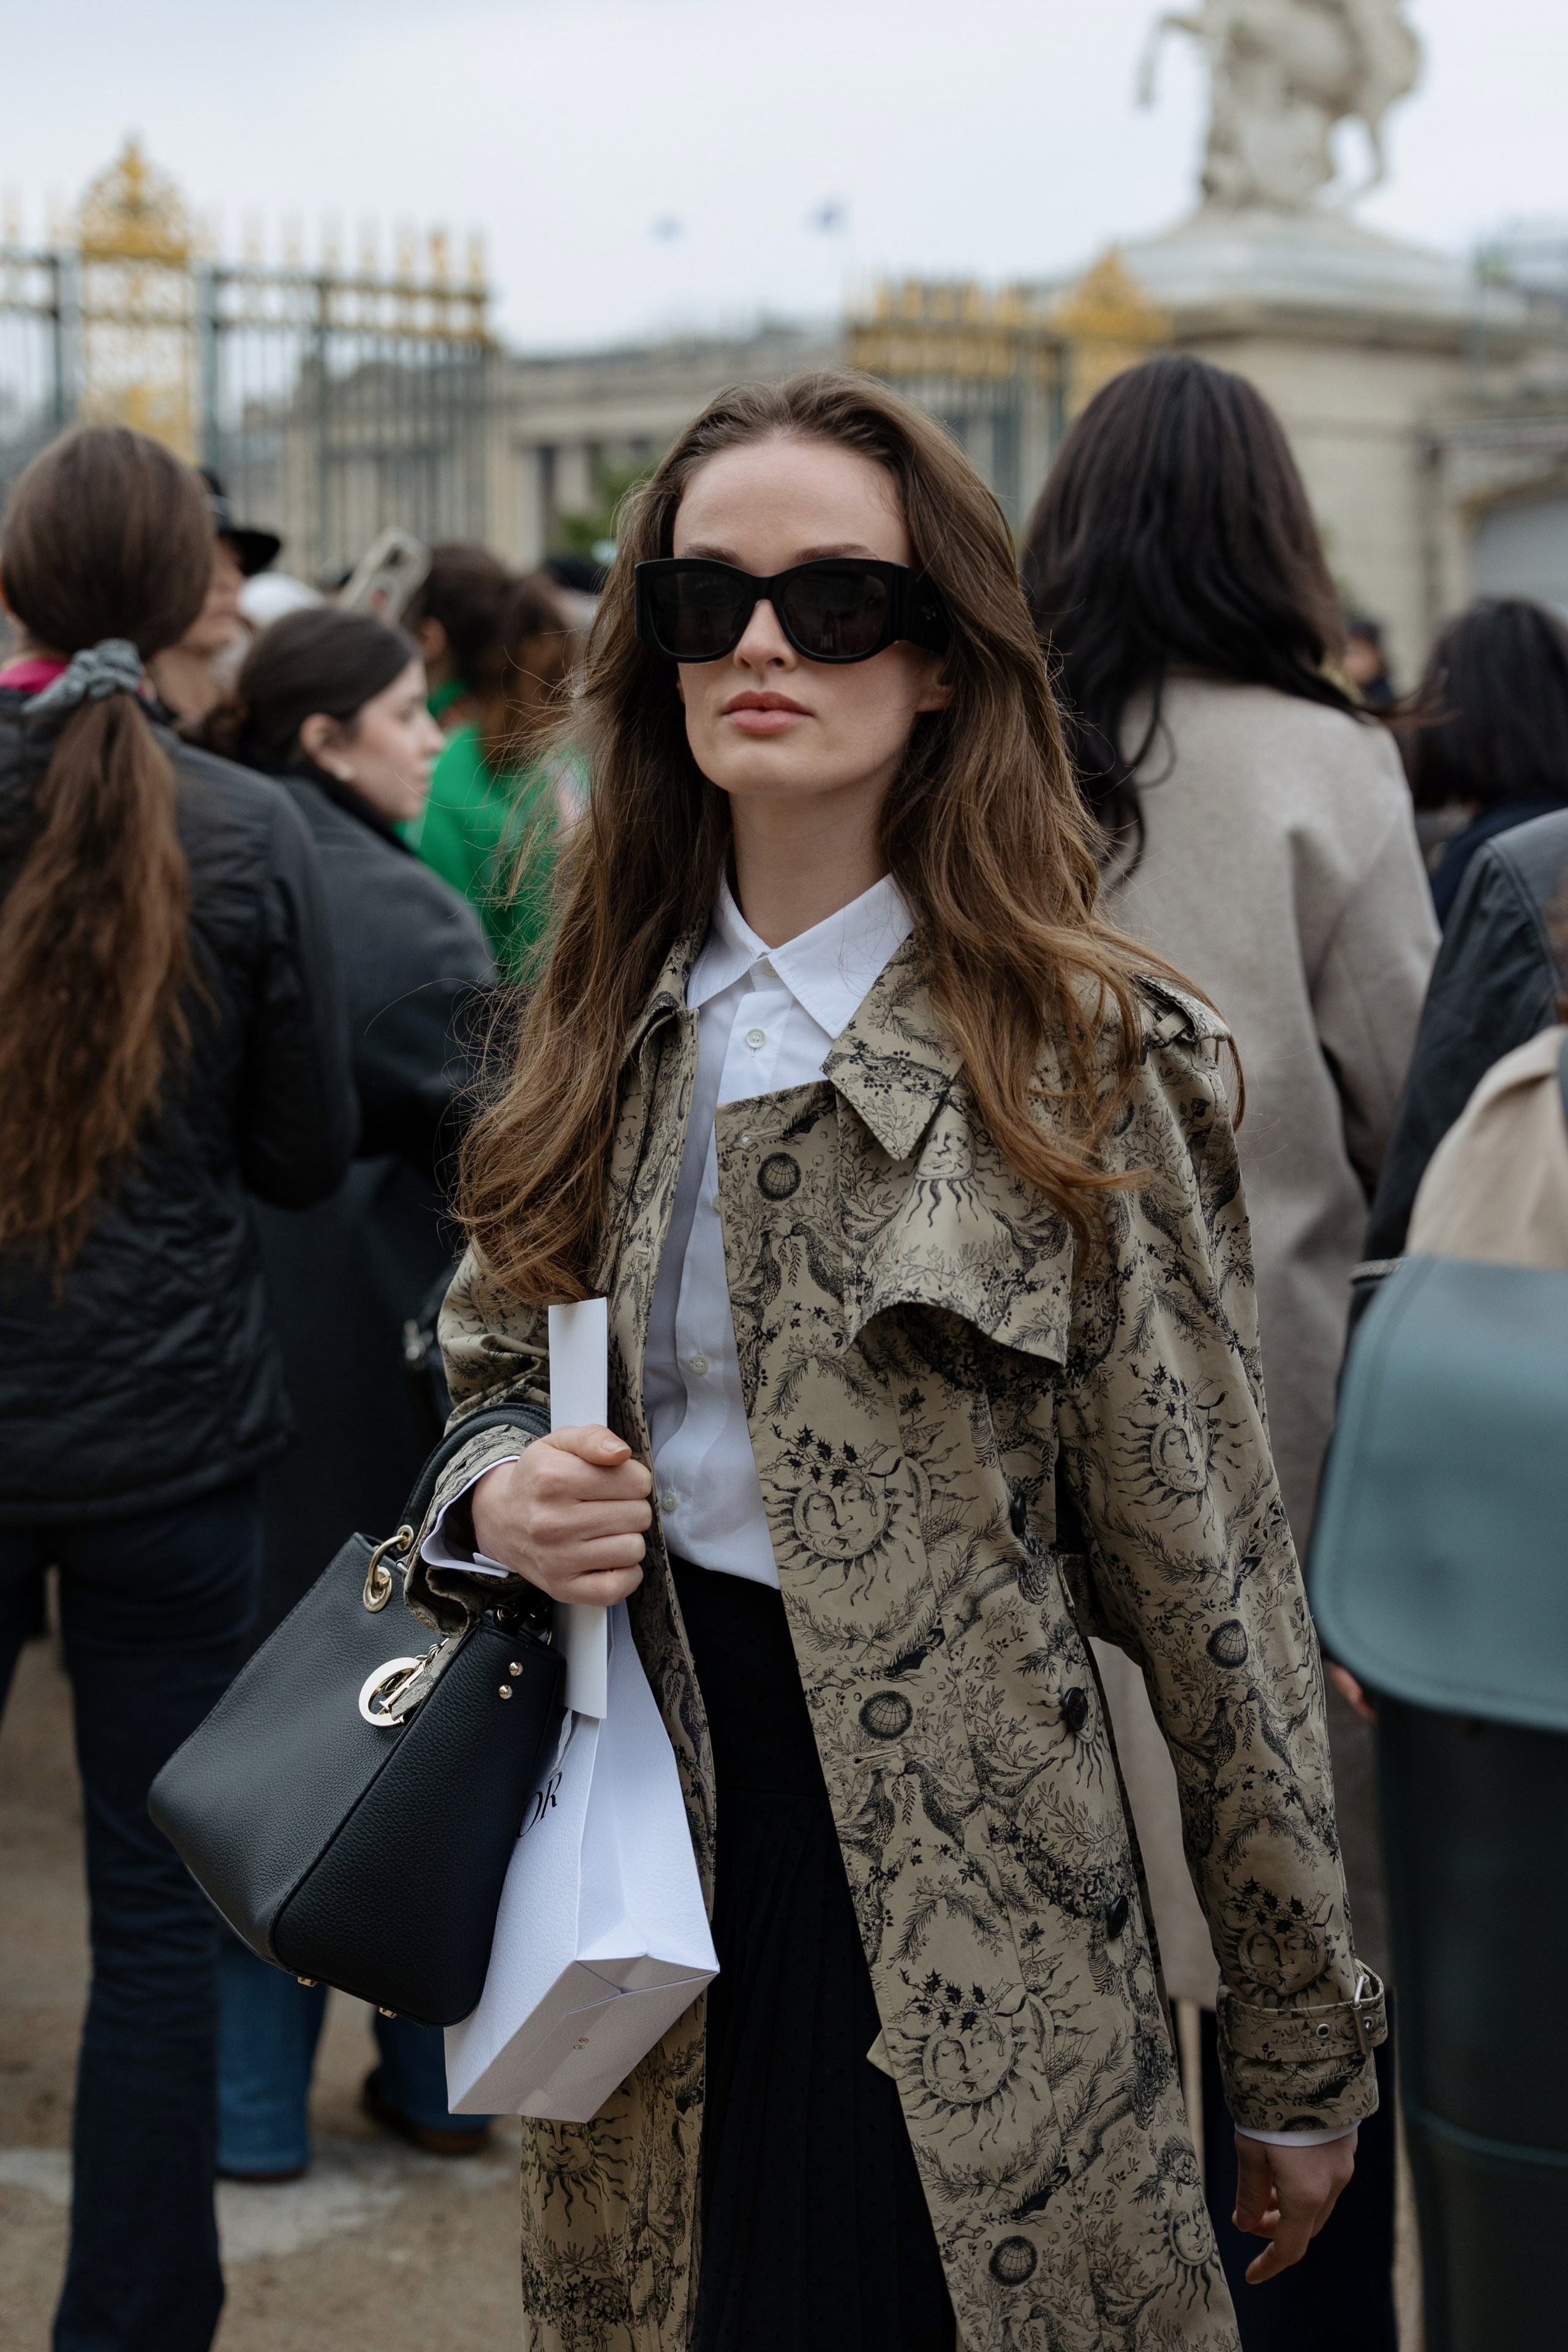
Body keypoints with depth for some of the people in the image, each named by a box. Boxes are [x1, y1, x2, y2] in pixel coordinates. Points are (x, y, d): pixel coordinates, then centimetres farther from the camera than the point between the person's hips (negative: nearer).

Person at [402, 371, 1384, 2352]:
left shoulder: (1085, 1056, -10)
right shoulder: (606, 1017, 5)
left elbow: (1208, 1578, -8)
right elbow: (494, 1375, 18)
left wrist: (1301, 2048, -3)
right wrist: (499, 1500, -8)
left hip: (953, 1878, -4)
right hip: (640, 1830, 5)